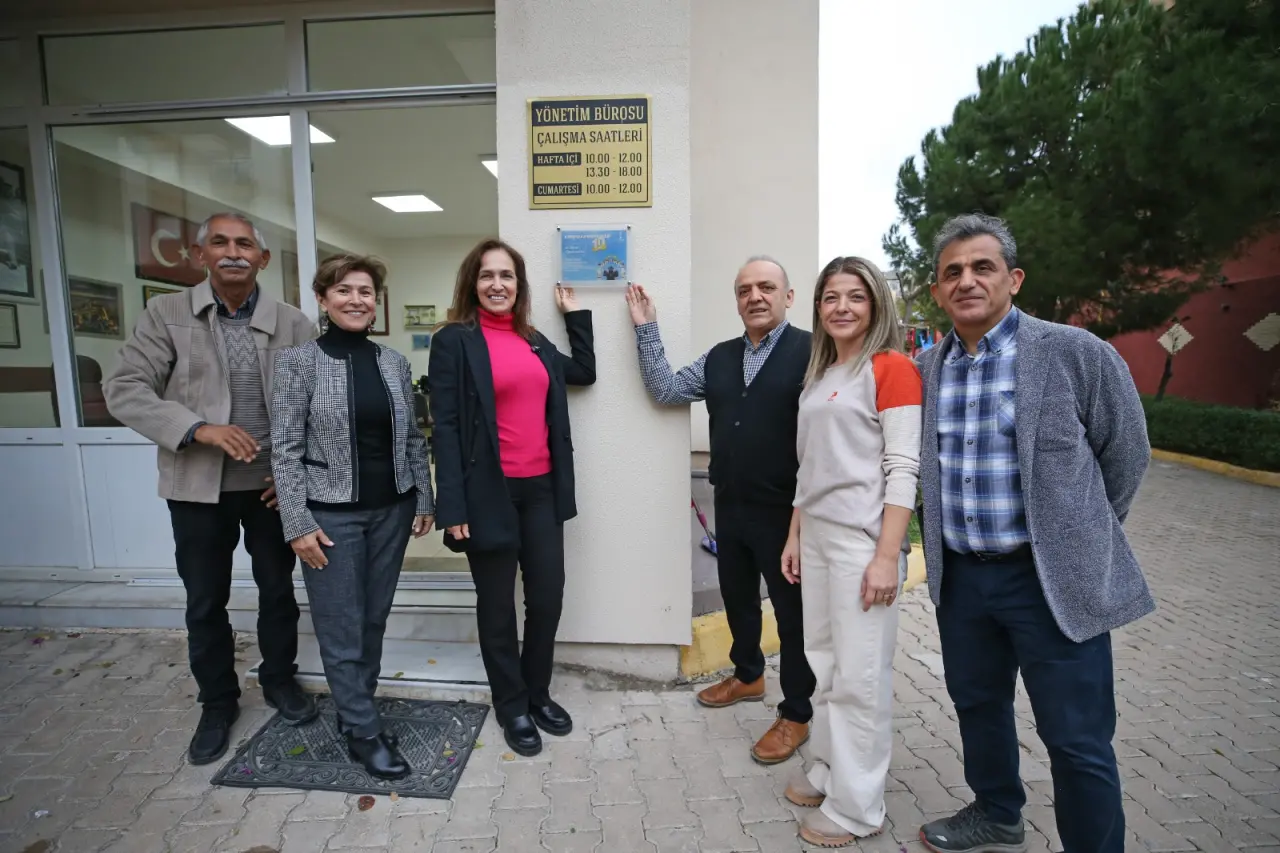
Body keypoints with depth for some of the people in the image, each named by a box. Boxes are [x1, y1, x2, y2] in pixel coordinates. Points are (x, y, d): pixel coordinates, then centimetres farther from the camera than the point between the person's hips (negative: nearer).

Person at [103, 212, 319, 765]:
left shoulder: (293, 323, -1)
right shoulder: (165, 314, -2)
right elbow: (124, 390, -7)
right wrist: (199, 429, -22)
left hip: (274, 483, 0)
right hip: (198, 485, 0)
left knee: (279, 590, 14)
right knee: (205, 602, 13)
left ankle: (280, 680, 37)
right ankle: (218, 702, 33)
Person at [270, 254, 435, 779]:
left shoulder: (394, 362, 5)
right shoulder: (298, 362, -7)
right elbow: (285, 449, -8)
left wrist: (424, 499, 7)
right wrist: (298, 523, -12)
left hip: (390, 510, 4)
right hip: (331, 515, -4)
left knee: (374, 620, 15)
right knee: (342, 629, 5)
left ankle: (355, 708, 35)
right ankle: (364, 732, 22)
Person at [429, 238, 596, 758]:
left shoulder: (535, 341, 13)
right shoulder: (454, 341, -5)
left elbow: (586, 371, 24)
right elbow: (445, 426, -10)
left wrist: (575, 314, 20)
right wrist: (454, 507, -15)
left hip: (541, 488, 6)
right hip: (491, 492, -5)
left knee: (548, 597, 12)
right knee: (497, 606, 11)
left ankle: (537, 694, 35)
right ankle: (512, 707, 31)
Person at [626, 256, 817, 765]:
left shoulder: (811, 351, -11)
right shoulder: (719, 357, 8)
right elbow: (666, 391, 9)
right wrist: (646, 329, 5)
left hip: (785, 510, -6)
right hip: (730, 506, 6)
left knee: (793, 610, 10)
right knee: (737, 599, 22)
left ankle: (796, 715, 29)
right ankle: (747, 677, 47)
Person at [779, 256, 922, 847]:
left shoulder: (892, 368, -7)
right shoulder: (819, 374, 14)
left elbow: (903, 470, -13)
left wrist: (887, 556, -18)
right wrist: (794, 536, 14)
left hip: (864, 540, -7)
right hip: (816, 536, 7)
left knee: (860, 675, 4)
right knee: (822, 663, 16)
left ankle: (856, 809, 20)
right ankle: (827, 772, 33)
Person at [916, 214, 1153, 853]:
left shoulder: (1075, 353, -9)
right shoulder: (925, 368, 3)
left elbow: (1125, 453, 0)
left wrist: (1079, 538, 6)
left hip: (1053, 580, -4)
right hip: (959, 576, 5)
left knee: (1078, 741, 6)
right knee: (977, 704, 21)